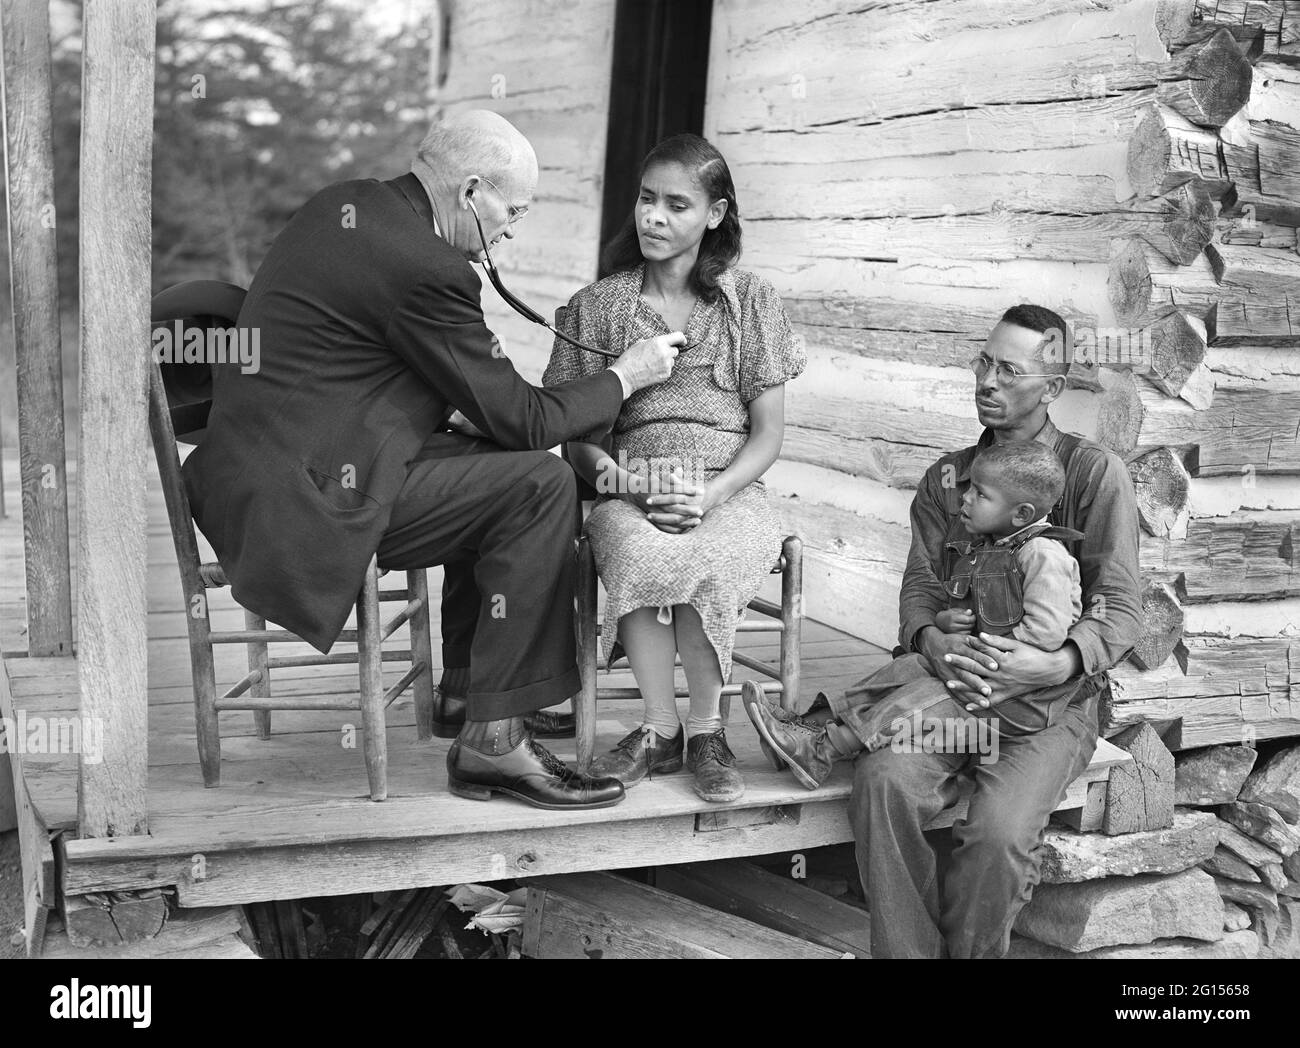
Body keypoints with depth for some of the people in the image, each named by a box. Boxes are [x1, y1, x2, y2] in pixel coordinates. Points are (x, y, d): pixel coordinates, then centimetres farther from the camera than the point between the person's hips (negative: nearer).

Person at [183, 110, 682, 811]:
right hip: (308, 502, -10)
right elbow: (521, 422, -12)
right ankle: (493, 740, -7)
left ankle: (467, 688, 22)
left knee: (501, 471, 19)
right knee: (540, 484, -11)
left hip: (257, 470, 10)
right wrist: (625, 376, 3)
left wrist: (478, 367, 13)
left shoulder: (343, 204, 11)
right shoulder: (424, 268, -18)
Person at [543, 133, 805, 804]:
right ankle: (661, 728, -17)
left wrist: (710, 496, -12)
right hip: (631, 496, 1)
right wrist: (600, 465, -13)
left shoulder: (751, 302, 9)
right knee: (643, 555, -35)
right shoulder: (596, 306, 12)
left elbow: (769, 431, 6)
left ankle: (705, 726, -13)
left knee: (706, 561, -35)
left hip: (729, 492, 0)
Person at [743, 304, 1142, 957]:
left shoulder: (1094, 472, 2)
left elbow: (1120, 608, -4)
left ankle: (968, 952, -6)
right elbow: (921, 585, 7)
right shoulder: (945, 478, 16)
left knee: (998, 831, -31)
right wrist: (933, 643, -17)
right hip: (955, 680, 4)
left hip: (1051, 701, -3)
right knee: (884, 779, -28)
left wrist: (1057, 664, -23)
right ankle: (907, 952, -17)